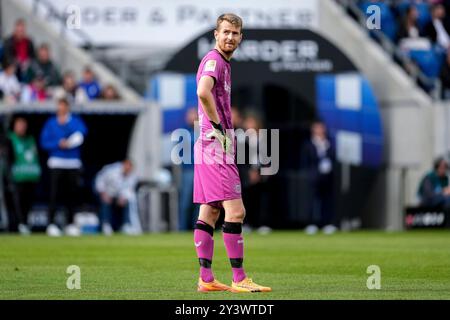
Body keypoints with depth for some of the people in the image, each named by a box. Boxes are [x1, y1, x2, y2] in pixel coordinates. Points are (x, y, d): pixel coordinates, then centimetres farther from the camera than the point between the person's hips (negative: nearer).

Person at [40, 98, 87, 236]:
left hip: (73, 163, 1)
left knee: (72, 194, 4)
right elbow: (44, 142, 2)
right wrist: (59, 144, -12)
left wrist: (66, 123, -16)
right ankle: (51, 224, -11)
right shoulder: (50, 123, 8)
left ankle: (70, 224, 13)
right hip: (56, 163, -1)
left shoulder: (76, 121, 8)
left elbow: (82, 131, -13)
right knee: (54, 194, -10)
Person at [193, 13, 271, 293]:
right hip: (215, 144, -10)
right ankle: (239, 279, -11)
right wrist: (219, 127, -20)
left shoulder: (223, 62, 19)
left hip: (209, 146, 10)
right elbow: (203, 92, -30)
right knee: (235, 211, -11)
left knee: (209, 213, 9)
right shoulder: (213, 60, -12)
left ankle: (206, 279, 11)